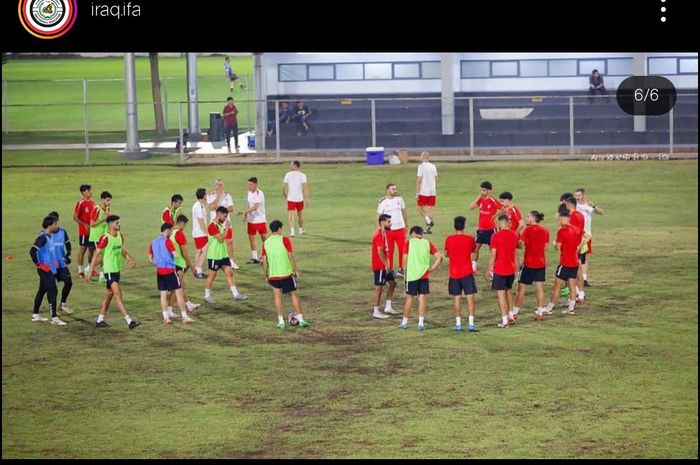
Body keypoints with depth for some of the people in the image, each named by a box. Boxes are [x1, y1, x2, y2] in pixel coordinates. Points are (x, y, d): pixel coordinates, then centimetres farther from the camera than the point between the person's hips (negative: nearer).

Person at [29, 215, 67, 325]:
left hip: (50, 269, 10)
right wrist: (38, 264, -19)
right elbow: (32, 251, -25)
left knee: (42, 290, 18)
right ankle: (54, 318, -12)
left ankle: (35, 314, 28)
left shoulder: (50, 236, 10)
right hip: (45, 270, -10)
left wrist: (54, 261, 17)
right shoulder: (42, 237, -19)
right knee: (53, 291, -11)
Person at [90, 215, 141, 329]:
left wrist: (131, 260, 0)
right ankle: (129, 321, -16)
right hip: (109, 270, -8)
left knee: (109, 294, 15)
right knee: (118, 295, -11)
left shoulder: (120, 236, 8)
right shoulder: (105, 238, -16)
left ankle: (100, 319, 25)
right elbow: (97, 254, -13)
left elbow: (123, 251, 18)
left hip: (117, 269, 8)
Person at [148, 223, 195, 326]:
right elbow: (176, 255, -18)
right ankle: (184, 316, 3)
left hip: (159, 271, 6)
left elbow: (150, 258, 15)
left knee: (163, 294, 9)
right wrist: (176, 252, 3)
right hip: (169, 270, -6)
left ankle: (166, 317, 6)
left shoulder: (153, 242, 9)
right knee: (178, 292, 1)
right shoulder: (167, 241, -11)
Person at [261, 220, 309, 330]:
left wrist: (266, 276, 13)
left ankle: (281, 322, 2)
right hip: (286, 273, -2)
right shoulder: (284, 240, -6)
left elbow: (264, 261, 5)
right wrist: (296, 271, -1)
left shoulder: (265, 243, 4)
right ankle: (300, 319, 4)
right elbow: (291, 256, -9)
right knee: (294, 295, 7)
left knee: (277, 297, 7)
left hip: (273, 275, 3)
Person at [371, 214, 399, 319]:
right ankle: (376, 311, 4)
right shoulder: (379, 235, -19)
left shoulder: (384, 233, 12)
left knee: (392, 283, 14)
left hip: (384, 265, 10)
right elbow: (380, 251, -26)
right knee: (379, 287, -3)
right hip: (380, 266, -10)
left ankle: (388, 307, 19)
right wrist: (386, 265, -23)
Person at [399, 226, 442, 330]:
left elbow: (405, 258, -5)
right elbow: (439, 257, -1)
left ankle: (405, 322, 16)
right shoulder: (427, 243, 6)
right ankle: (421, 323, -1)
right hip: (424, 275, 2)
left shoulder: (409, 242, 0)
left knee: (409, 298, 8)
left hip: (412, 275, -2)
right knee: (422, 298, 5)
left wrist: (405, 271, 6)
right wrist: (432, 268, 3)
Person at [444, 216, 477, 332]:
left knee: (457, 298, 7)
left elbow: (446, 254, 11)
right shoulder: (470, 239, -6)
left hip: (454, 273, 1)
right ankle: (471, 323, -7)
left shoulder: (449, 239, -4)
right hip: (467, 273, -1)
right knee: (470, 298, 0)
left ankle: (458, 323, 7)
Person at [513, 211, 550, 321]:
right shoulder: (545, 231, 5)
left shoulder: (528, 230, -12)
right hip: (541, 263, 5)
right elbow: (546, 247, 10)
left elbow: (521, 245, -15)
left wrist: (517, 242, 4)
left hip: (528, 263, -5)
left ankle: (514, 312, 7)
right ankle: (540, 313, 8)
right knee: (540, 288, 8)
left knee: (521, 288, 3)